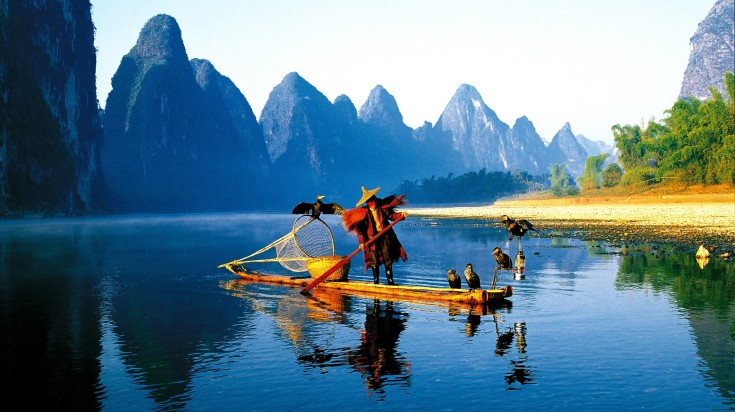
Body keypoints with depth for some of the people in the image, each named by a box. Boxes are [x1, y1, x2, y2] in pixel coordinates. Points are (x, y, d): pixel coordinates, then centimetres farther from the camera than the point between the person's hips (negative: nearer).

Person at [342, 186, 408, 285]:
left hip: (385, 236, 2)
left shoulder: (382, 207, -3)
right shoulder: (364, 212, -10)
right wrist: (362, 241, -12)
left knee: (388, 259, 5)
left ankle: (390, 281, 13)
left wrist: (401, 214, -15)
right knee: (374, 260, 0)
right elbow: (360, 229, -8)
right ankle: (376, 281, 10)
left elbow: (391, 215, 2)